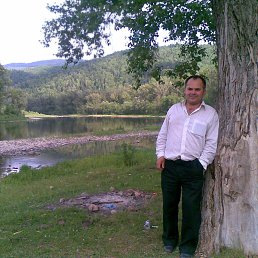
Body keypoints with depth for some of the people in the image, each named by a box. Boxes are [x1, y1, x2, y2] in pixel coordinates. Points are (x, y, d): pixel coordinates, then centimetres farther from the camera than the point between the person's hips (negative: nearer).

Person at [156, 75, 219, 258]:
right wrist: (160, 155, 2)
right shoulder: (174, 109, 10)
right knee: (169, 204, 13)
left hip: (193, 167, -3)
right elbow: (162, 136, 13)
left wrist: (201, 164, -9)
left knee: (191, 207, 1)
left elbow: (211, 144, -1)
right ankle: (170, 239, 32)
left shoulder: (210, 114, 2)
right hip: (169, 165, 3)